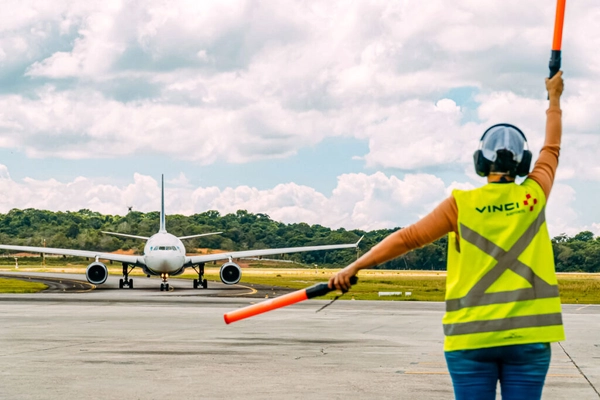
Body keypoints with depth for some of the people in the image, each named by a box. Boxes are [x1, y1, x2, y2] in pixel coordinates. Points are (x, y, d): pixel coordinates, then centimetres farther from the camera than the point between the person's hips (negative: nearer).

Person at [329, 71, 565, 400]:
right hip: (527, 336, 1)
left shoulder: (462, 204, -1)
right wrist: (554, 99, 38)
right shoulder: (534, 195, 5)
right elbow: (551, 150, 22)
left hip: (471, 337, -1)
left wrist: (356, 266, -1)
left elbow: (409, 237, -5)